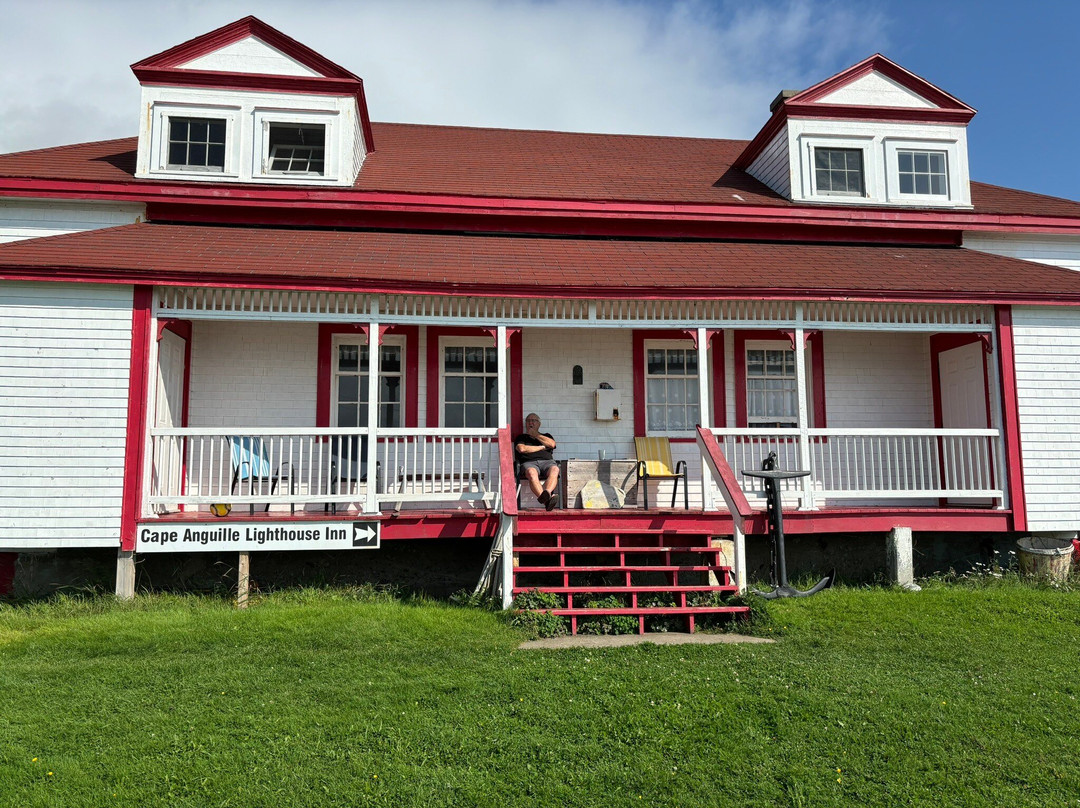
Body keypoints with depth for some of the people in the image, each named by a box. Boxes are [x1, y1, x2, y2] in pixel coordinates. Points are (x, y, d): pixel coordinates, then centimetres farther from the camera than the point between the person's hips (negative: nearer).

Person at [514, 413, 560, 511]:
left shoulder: (546, 436, 33)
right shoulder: (521, 437, 27)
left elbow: (552, 444, 10)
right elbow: (522, 449, 4)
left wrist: (535, 434, 14)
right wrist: (542, 447, 11)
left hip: (547, 461, 2)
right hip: (529, 462, -2)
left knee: (554, 470, -37)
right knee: (532, 473, -40)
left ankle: (547, 493, -63)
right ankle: (546, 500, -60)